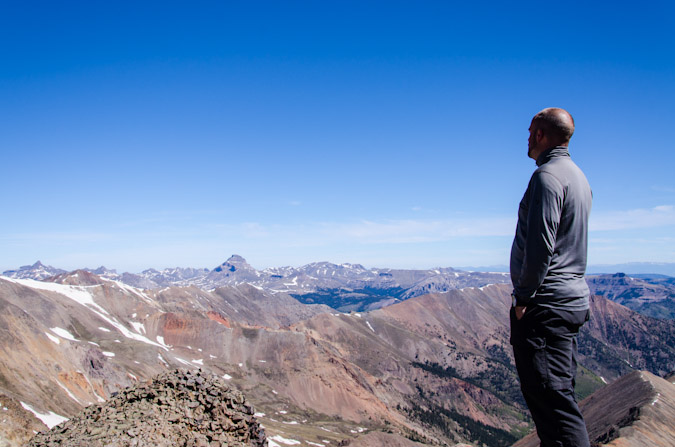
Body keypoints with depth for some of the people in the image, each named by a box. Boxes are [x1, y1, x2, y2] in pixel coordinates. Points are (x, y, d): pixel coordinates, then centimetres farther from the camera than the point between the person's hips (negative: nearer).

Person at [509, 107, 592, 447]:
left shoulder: (547, 175, -13)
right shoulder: (578, 176, 18)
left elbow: (540, 243, -21)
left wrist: (523, 297, -14)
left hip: (547, 302, -10)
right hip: (574, 298, 10)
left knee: (550, 396, -8)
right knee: (559, 392, 15)